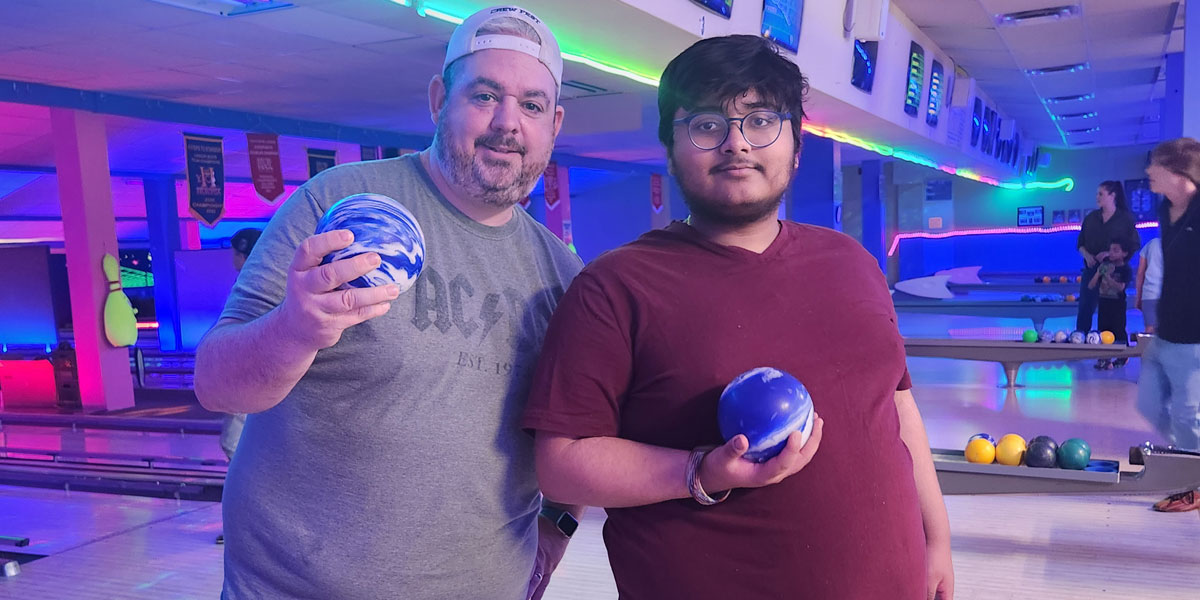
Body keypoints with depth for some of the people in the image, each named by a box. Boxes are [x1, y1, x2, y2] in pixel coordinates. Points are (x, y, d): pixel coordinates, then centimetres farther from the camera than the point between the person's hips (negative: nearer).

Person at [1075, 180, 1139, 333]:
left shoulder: (1125, 219, -1)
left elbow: (1134, 246, -4)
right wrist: (1086, 255, -8)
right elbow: (1080, 243, 12)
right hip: (1092, 269, 3)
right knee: (1084, 310, -1)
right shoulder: (1091, 218, 10)